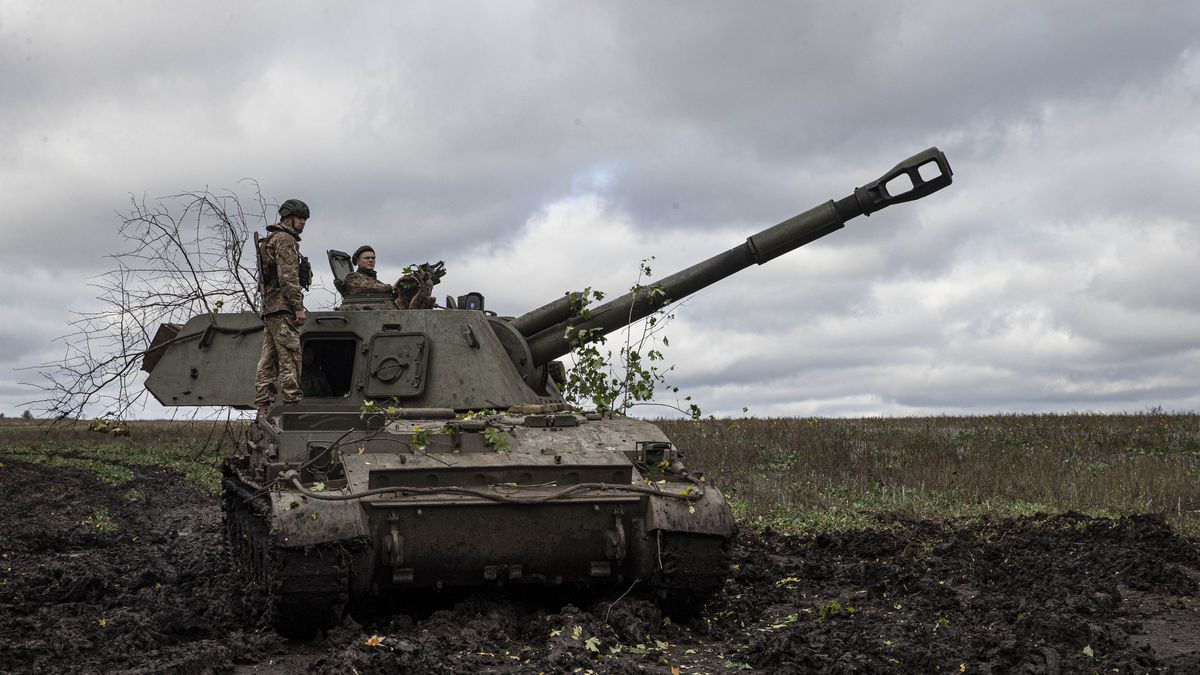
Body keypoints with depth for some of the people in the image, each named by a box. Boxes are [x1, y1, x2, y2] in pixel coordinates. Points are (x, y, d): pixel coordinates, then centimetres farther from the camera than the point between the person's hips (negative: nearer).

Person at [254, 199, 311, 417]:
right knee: (289, 357, -12)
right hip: (283, 308, -10)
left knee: (268, 359, 8)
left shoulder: (270, 240, 25)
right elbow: (288, 277, -17)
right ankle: (292, 403, -15)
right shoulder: (285, 240, -8)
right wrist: (299, 308, -19)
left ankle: (263, 407, 8)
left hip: (269, 307, 10)